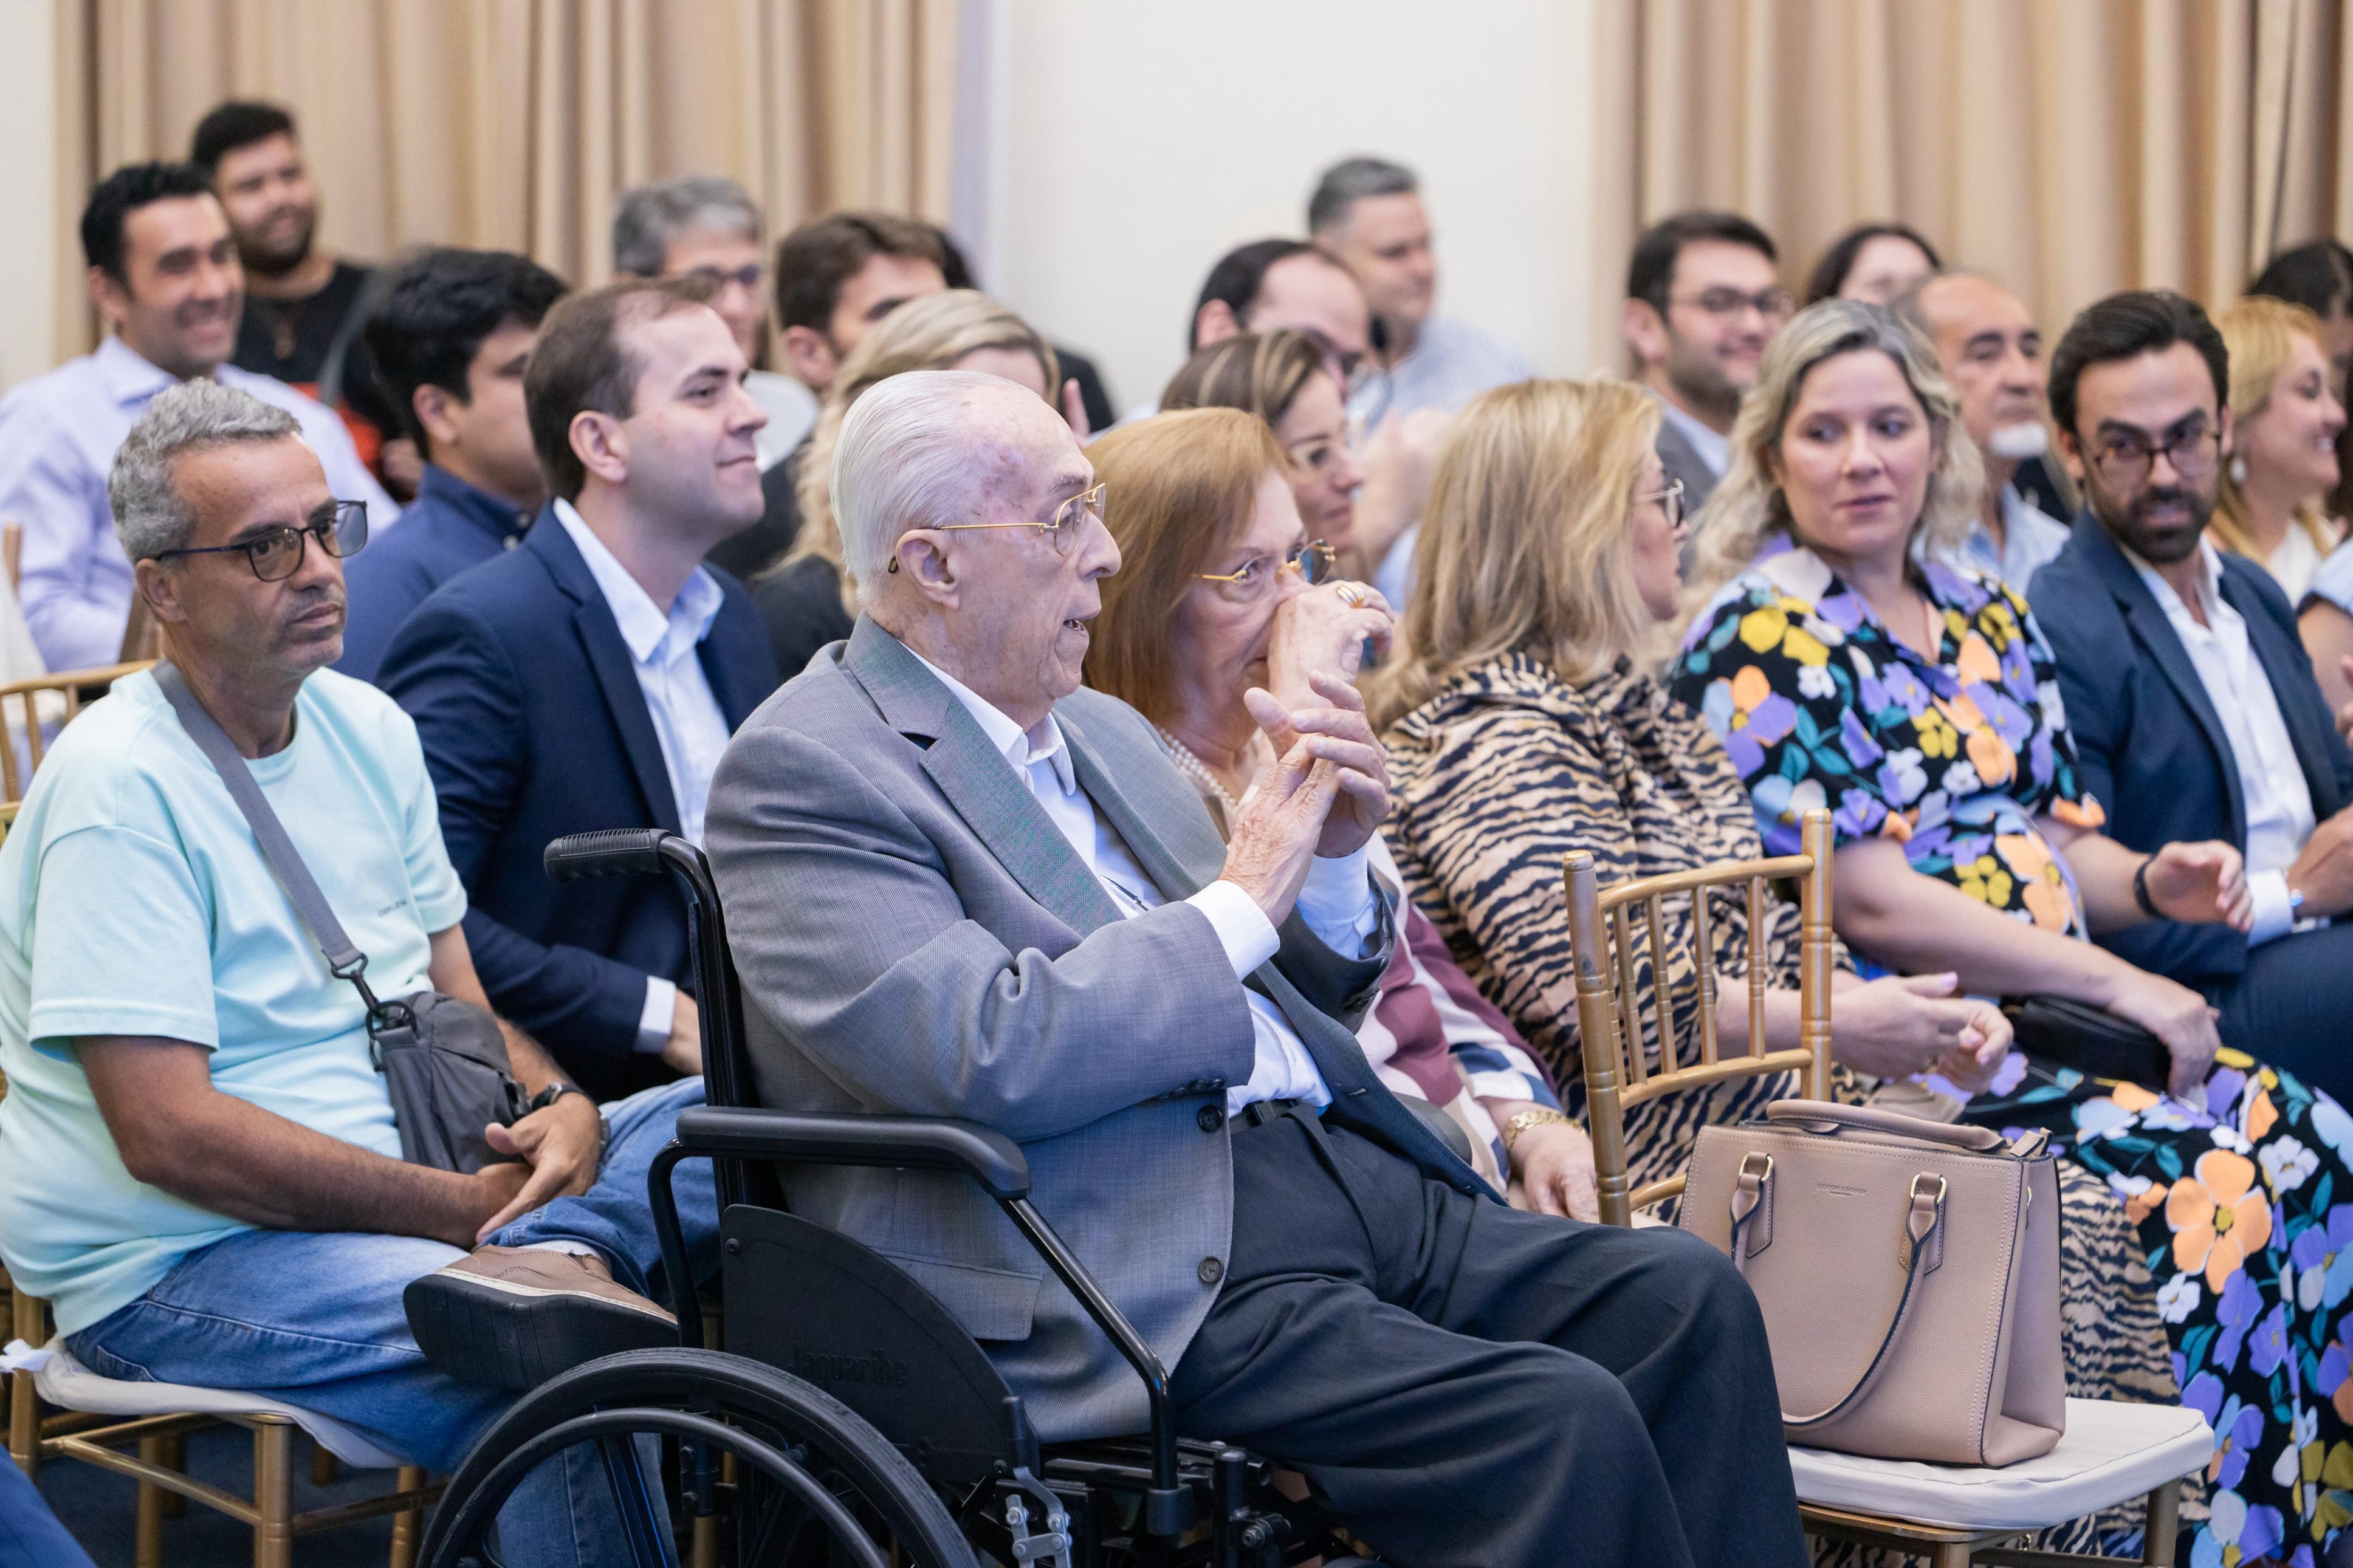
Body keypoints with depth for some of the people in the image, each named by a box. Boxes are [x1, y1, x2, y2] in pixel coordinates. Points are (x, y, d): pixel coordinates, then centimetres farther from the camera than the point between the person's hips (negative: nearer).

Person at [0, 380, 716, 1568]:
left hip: (412, 1189, 9)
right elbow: (169, 1133, -20)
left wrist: (556, 1106, -8)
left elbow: (454, 998, 16)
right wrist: (468, 1208, -20)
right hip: (175, 1268, -9)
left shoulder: (367, 727, 11)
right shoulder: (118, 785, -14)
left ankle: (548, 1255, -29)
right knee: (580, 1378, -33)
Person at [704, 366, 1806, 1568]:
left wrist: (1331, 859, 5)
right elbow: (995, 1057, -21)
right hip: (1141, 1269, -8)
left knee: (1685, 1299, -11)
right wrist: (1242, 901, -10)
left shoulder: (1101, 733, 20)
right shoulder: (802, 774, -6)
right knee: (1560, 1420, -25)